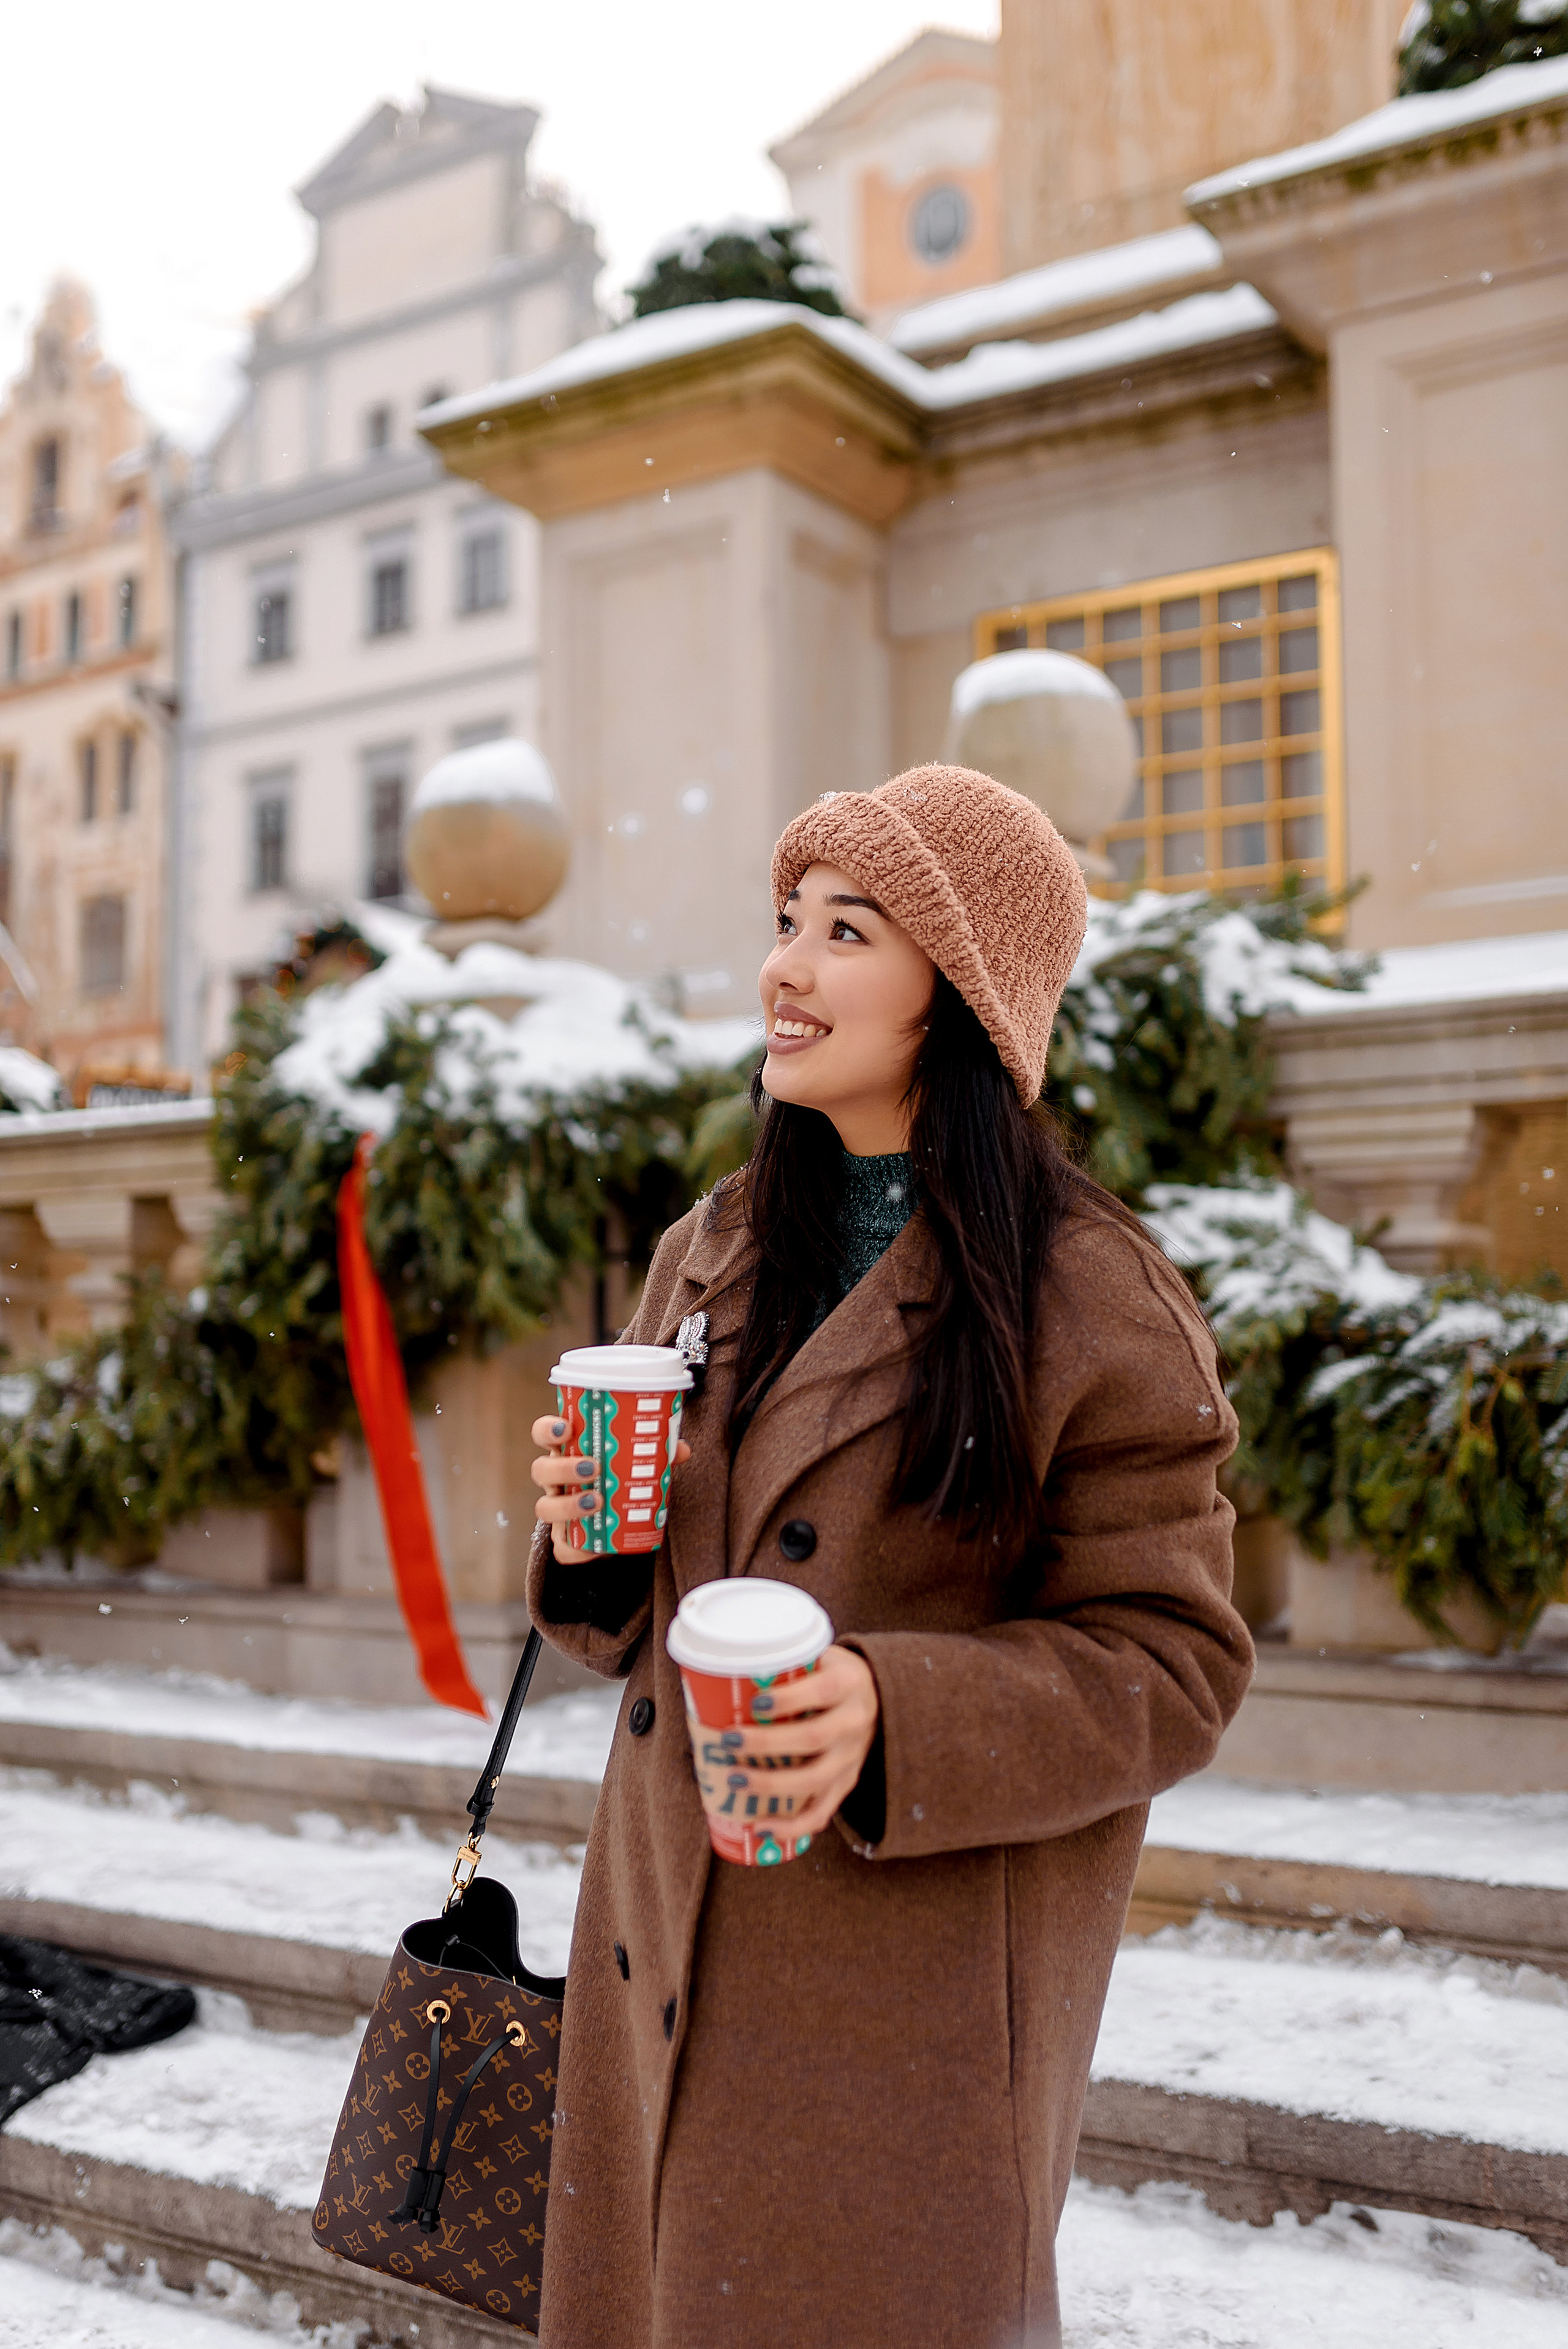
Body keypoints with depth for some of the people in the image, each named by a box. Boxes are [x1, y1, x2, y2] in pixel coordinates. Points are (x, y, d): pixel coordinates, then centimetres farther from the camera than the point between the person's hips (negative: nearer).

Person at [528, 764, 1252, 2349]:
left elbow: (1169, 1664, -11)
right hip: (665, 1953, 6)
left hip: (914, 1994, -5)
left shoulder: (1097, 1309, -13)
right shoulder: (707, 1259, 6)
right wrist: (591, 1543, -7)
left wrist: (899, 1714, -25)